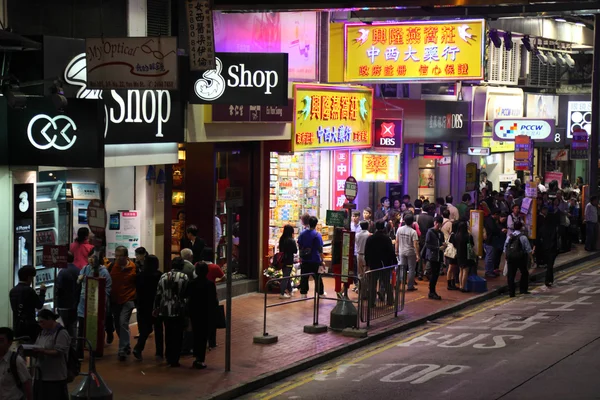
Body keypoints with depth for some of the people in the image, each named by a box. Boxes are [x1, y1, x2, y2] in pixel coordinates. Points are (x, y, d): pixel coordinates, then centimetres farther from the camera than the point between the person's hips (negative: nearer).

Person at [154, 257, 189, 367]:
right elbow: (187, 293, -7)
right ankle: (174, 360, 2)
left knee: (168, 334, 16)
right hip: (178, 310, -4)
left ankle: (169, 358, 24)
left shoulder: (163, 276, 5)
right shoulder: (184, 277, -7)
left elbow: (158, 294, 7)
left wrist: (156, 307, 16)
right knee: (177, 335, 2)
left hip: (165, 310, 4)